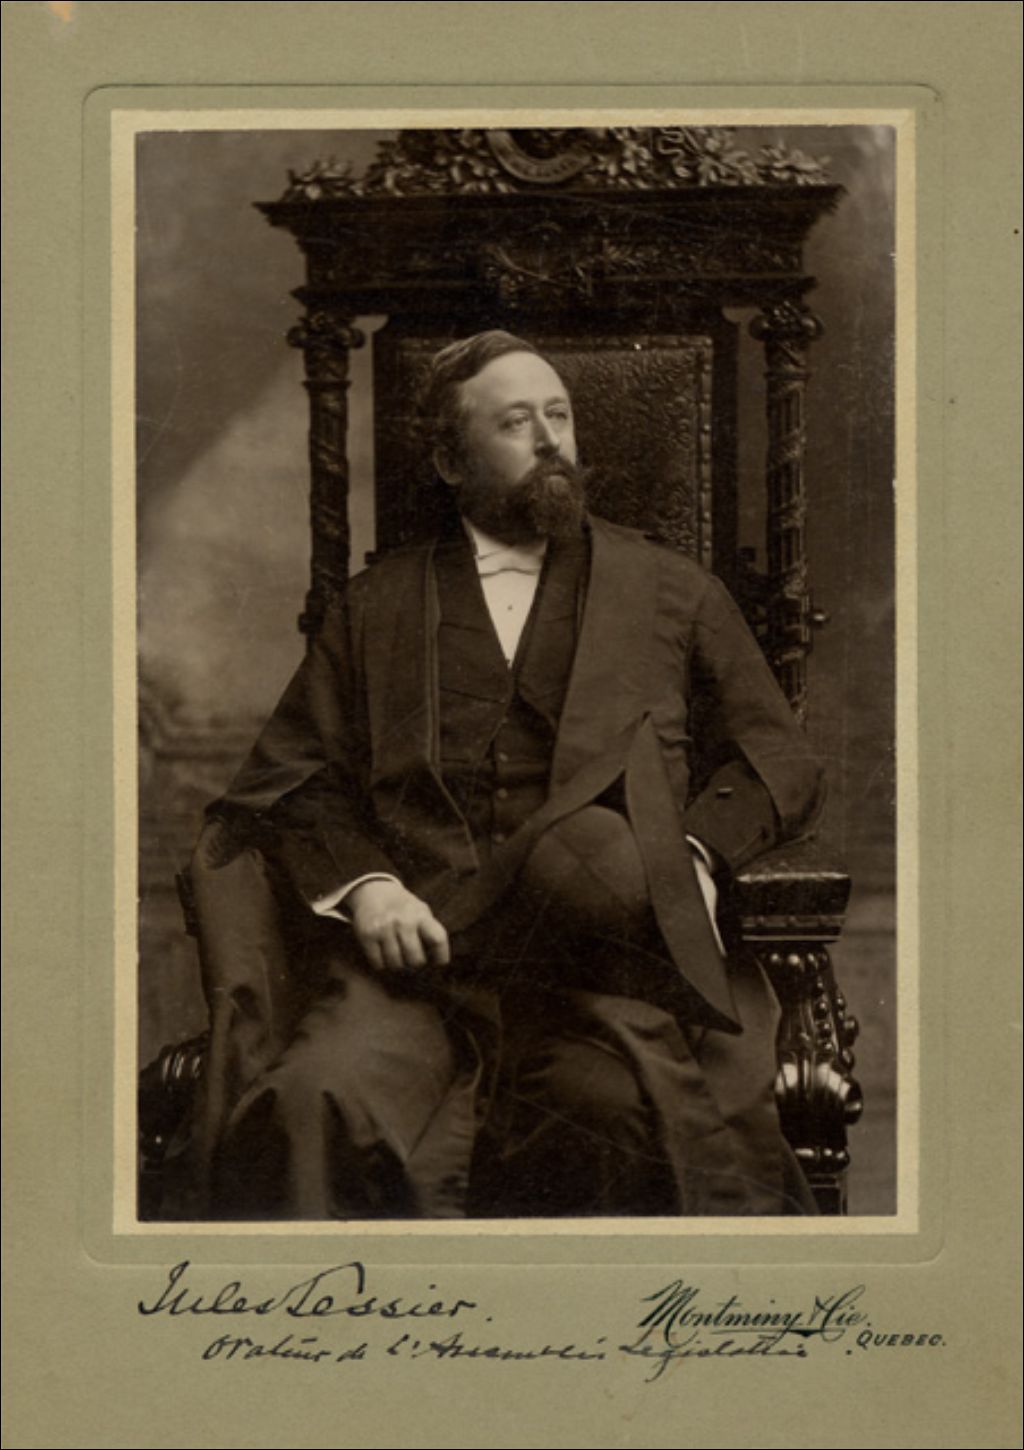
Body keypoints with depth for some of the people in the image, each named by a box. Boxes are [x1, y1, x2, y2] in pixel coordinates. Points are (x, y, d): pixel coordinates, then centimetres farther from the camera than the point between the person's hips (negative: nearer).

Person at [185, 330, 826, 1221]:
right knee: (320, 1100, -31)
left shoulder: (674, 592, 22)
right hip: (416, 945, 1)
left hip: (606, 947, 0)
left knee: (630, 1110, -33)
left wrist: (699, 853, -2)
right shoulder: (377, 606, 22)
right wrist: (362, 883, -5)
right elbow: (294, 774, 15)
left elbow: (779, 756, 18)